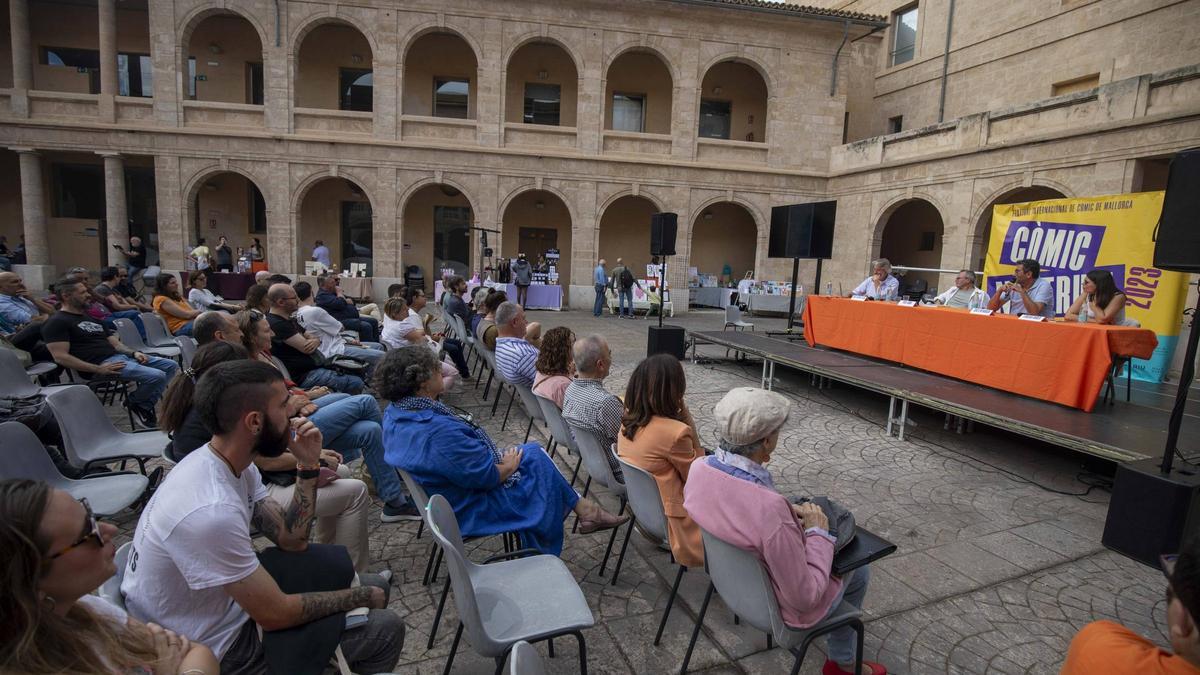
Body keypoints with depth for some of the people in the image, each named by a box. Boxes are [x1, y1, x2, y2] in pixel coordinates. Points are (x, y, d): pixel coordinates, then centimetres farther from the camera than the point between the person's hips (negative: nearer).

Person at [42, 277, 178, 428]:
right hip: (103, 363, -9)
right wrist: (98, 369, -20)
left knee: (171, 366, 3)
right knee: (156, 376, -27)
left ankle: (145, 406, -1)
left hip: (121, 356, 9)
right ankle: (134, 403, 3)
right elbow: (60, 357, -13)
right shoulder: (56, 322, -2)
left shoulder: (91, 318, 25)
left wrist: (134, 353, 1)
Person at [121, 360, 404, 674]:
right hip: (216, 648, -8)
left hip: (229, 600, 8)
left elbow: (291, 539, 0)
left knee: (374, 586, 12)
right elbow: (275, 614, -25)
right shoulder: (211, 510, -35)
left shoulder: (232, 462, -7)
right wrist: (361, 597, -11)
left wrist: (308, 468, -12)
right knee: (386, 629, -4)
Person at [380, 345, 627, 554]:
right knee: (540, 463, 3)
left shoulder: (394, 414, -5)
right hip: (470, 509, -9)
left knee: (534, 451, 12)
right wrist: (509, 465, -7)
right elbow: (488, 476, -29)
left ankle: (581, 507, 19)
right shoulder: (438, 432, -37)